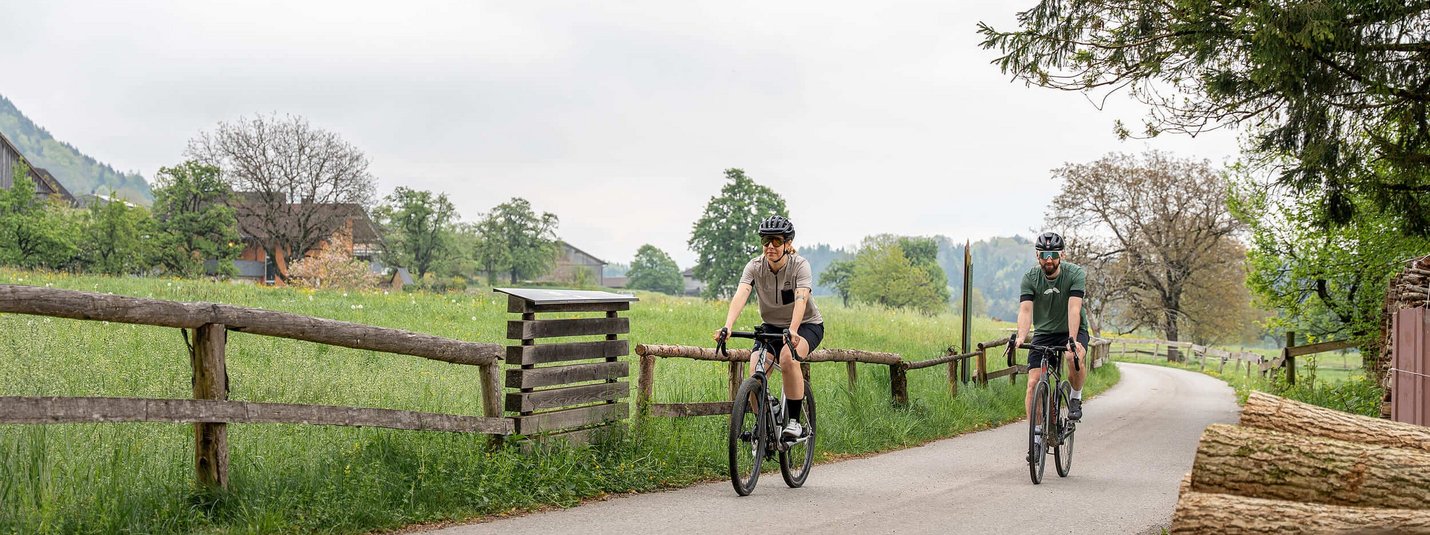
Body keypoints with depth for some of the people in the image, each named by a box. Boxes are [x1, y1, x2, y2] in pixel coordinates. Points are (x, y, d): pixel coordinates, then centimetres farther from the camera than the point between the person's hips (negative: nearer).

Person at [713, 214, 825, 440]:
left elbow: (801, 298, -38)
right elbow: (740, 295, -30)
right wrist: (728, 326, -49)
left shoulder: (800, 265, -21)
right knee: (756, 372, -21)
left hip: (807, 325, -3)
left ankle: (794, 422, -22)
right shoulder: (755, 266, -14)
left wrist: (793, 331, -56)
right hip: (772, 326, 3)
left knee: (788, 357, -35)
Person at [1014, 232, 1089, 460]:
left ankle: (1075, 398, -6)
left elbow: (1074, 308, -29)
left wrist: (1072, 339, -43)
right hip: (1043, 333, 2)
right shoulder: (1030, 278, -12)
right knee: (1034, 383, -13)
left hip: (1073, 331, -2)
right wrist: (1021, 337, -42)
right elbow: (1025, 310, -23)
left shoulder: (1076, 274, -17)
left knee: (1076, 358, -35)